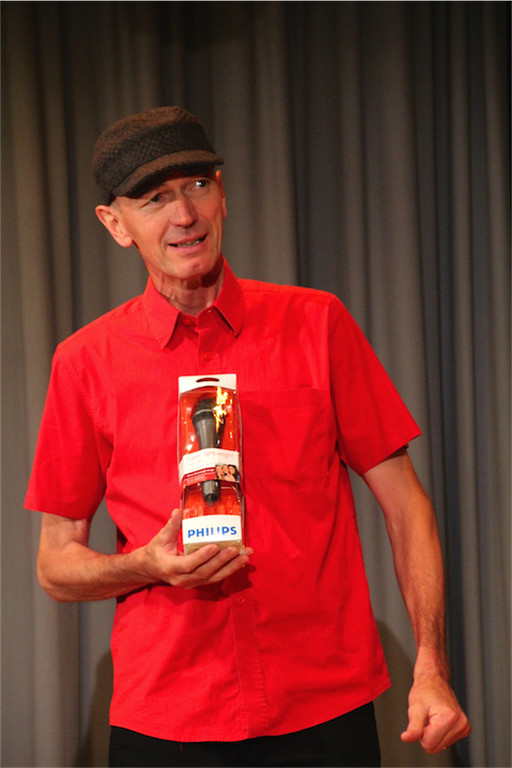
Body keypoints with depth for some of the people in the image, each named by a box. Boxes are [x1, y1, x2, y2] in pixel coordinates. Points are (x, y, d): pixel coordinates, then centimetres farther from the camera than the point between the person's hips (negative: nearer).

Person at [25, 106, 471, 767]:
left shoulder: (317, 323, 0)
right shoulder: (85, 360, 0)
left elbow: (403, 503, 2)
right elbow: (56, 566, 5)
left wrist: (430, 668, -7)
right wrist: (151, 566, -15)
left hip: (329, 712, 0)